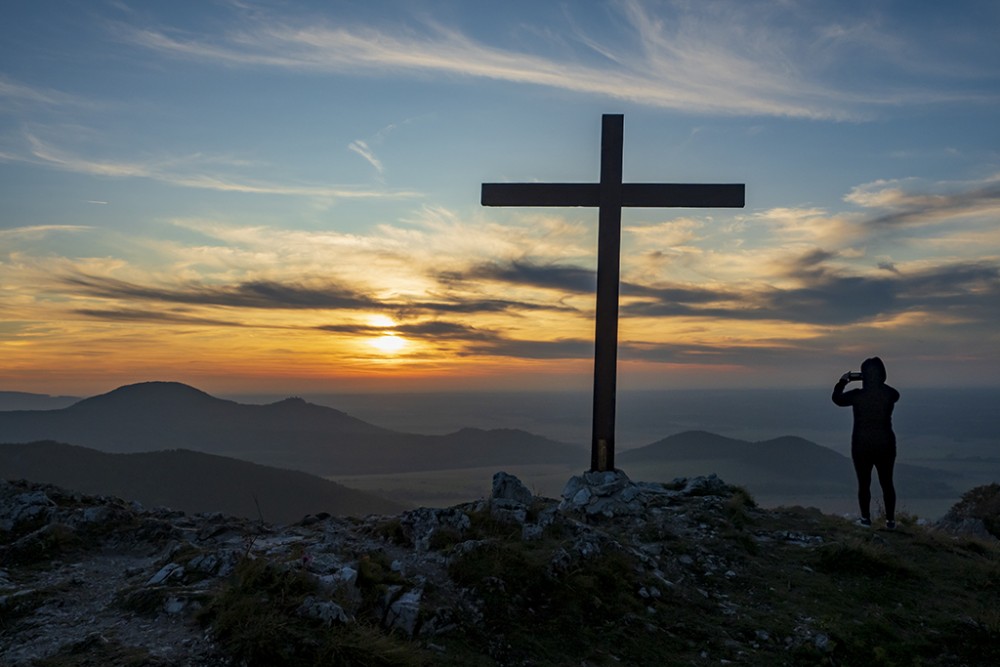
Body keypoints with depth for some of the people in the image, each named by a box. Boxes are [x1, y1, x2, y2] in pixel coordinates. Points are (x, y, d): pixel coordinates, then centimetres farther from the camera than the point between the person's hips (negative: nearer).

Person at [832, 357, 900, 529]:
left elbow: (837, 398, 4)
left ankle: (866, 518, 15)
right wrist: (879, 382, 18)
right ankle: (890, 520, 18)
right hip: (885, 445, 2)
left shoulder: (857, 395, -16)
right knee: (886, 483, 14)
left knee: (864, 484, 11)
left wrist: (842, 382, 16)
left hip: (861, 447, -2)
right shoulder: (890, 394, -10)